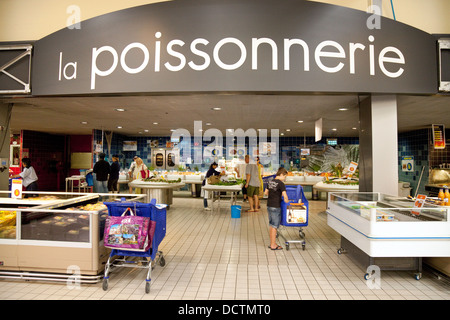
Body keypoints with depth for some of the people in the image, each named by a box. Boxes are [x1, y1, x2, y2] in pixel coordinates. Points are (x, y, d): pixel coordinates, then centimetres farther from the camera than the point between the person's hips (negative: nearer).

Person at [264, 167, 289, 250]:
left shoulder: (270, 182, 9)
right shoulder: (281, 183, -14)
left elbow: (265, 193, 17)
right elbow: (284, 195, -22)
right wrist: (286, 200, -5)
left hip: (269, 206, 8)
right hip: (276, 207, -8)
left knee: (271, 225, 15)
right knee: (274, 226, 2)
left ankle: (272, 243, 25)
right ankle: (273, 245, 11)